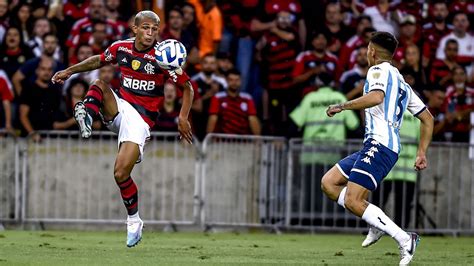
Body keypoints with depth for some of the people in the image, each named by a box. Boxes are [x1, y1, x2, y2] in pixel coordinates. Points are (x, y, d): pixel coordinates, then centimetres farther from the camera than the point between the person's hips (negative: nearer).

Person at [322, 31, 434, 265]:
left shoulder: (379, 70, -1)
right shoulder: (401, 82, 26)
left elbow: (376, 97, -25)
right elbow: (427, 119, 27)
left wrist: (343, 106, -16)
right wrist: (421, 153, 26)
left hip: (379, 144, -9)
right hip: (374, 147, 9)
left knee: (352, 201, -16)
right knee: (328, 184, 10)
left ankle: (404, 239, -18)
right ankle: (378, 224, 3)